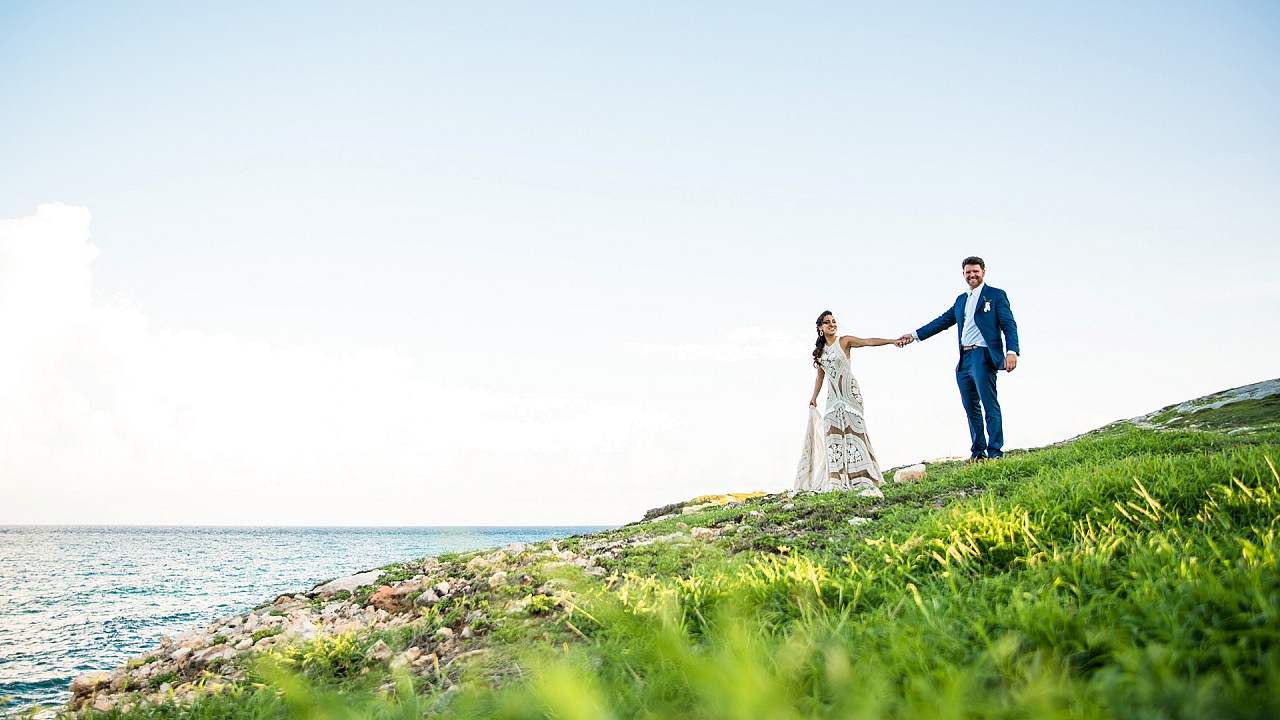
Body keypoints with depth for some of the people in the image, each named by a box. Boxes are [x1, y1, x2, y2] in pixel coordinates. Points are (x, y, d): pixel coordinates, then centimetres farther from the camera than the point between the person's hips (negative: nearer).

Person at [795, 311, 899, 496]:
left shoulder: (844, 341, -3)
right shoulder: (820, 350, 12)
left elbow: (868, 341, -17)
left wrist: (891, 341, -30)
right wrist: (814, 397, 20)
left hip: (849, 393, -5)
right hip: (833, 397, 5)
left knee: (854, 432, -11)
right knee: (834, 434, 0)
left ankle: (867, 481, -13)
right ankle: (837, 481, 0)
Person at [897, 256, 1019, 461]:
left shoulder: (996, 295, 2)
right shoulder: (961, 300, 20)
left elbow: (1009, 326, -5)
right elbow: (942, 321, 21)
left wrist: (1012, 351, -20)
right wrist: (914, 335, 16)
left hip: (983, 357, -7)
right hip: (964, 360, 7)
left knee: (990, 406, -9)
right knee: (971, 408, 9)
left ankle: (995, 452, -7)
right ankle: (978, 452, 16)